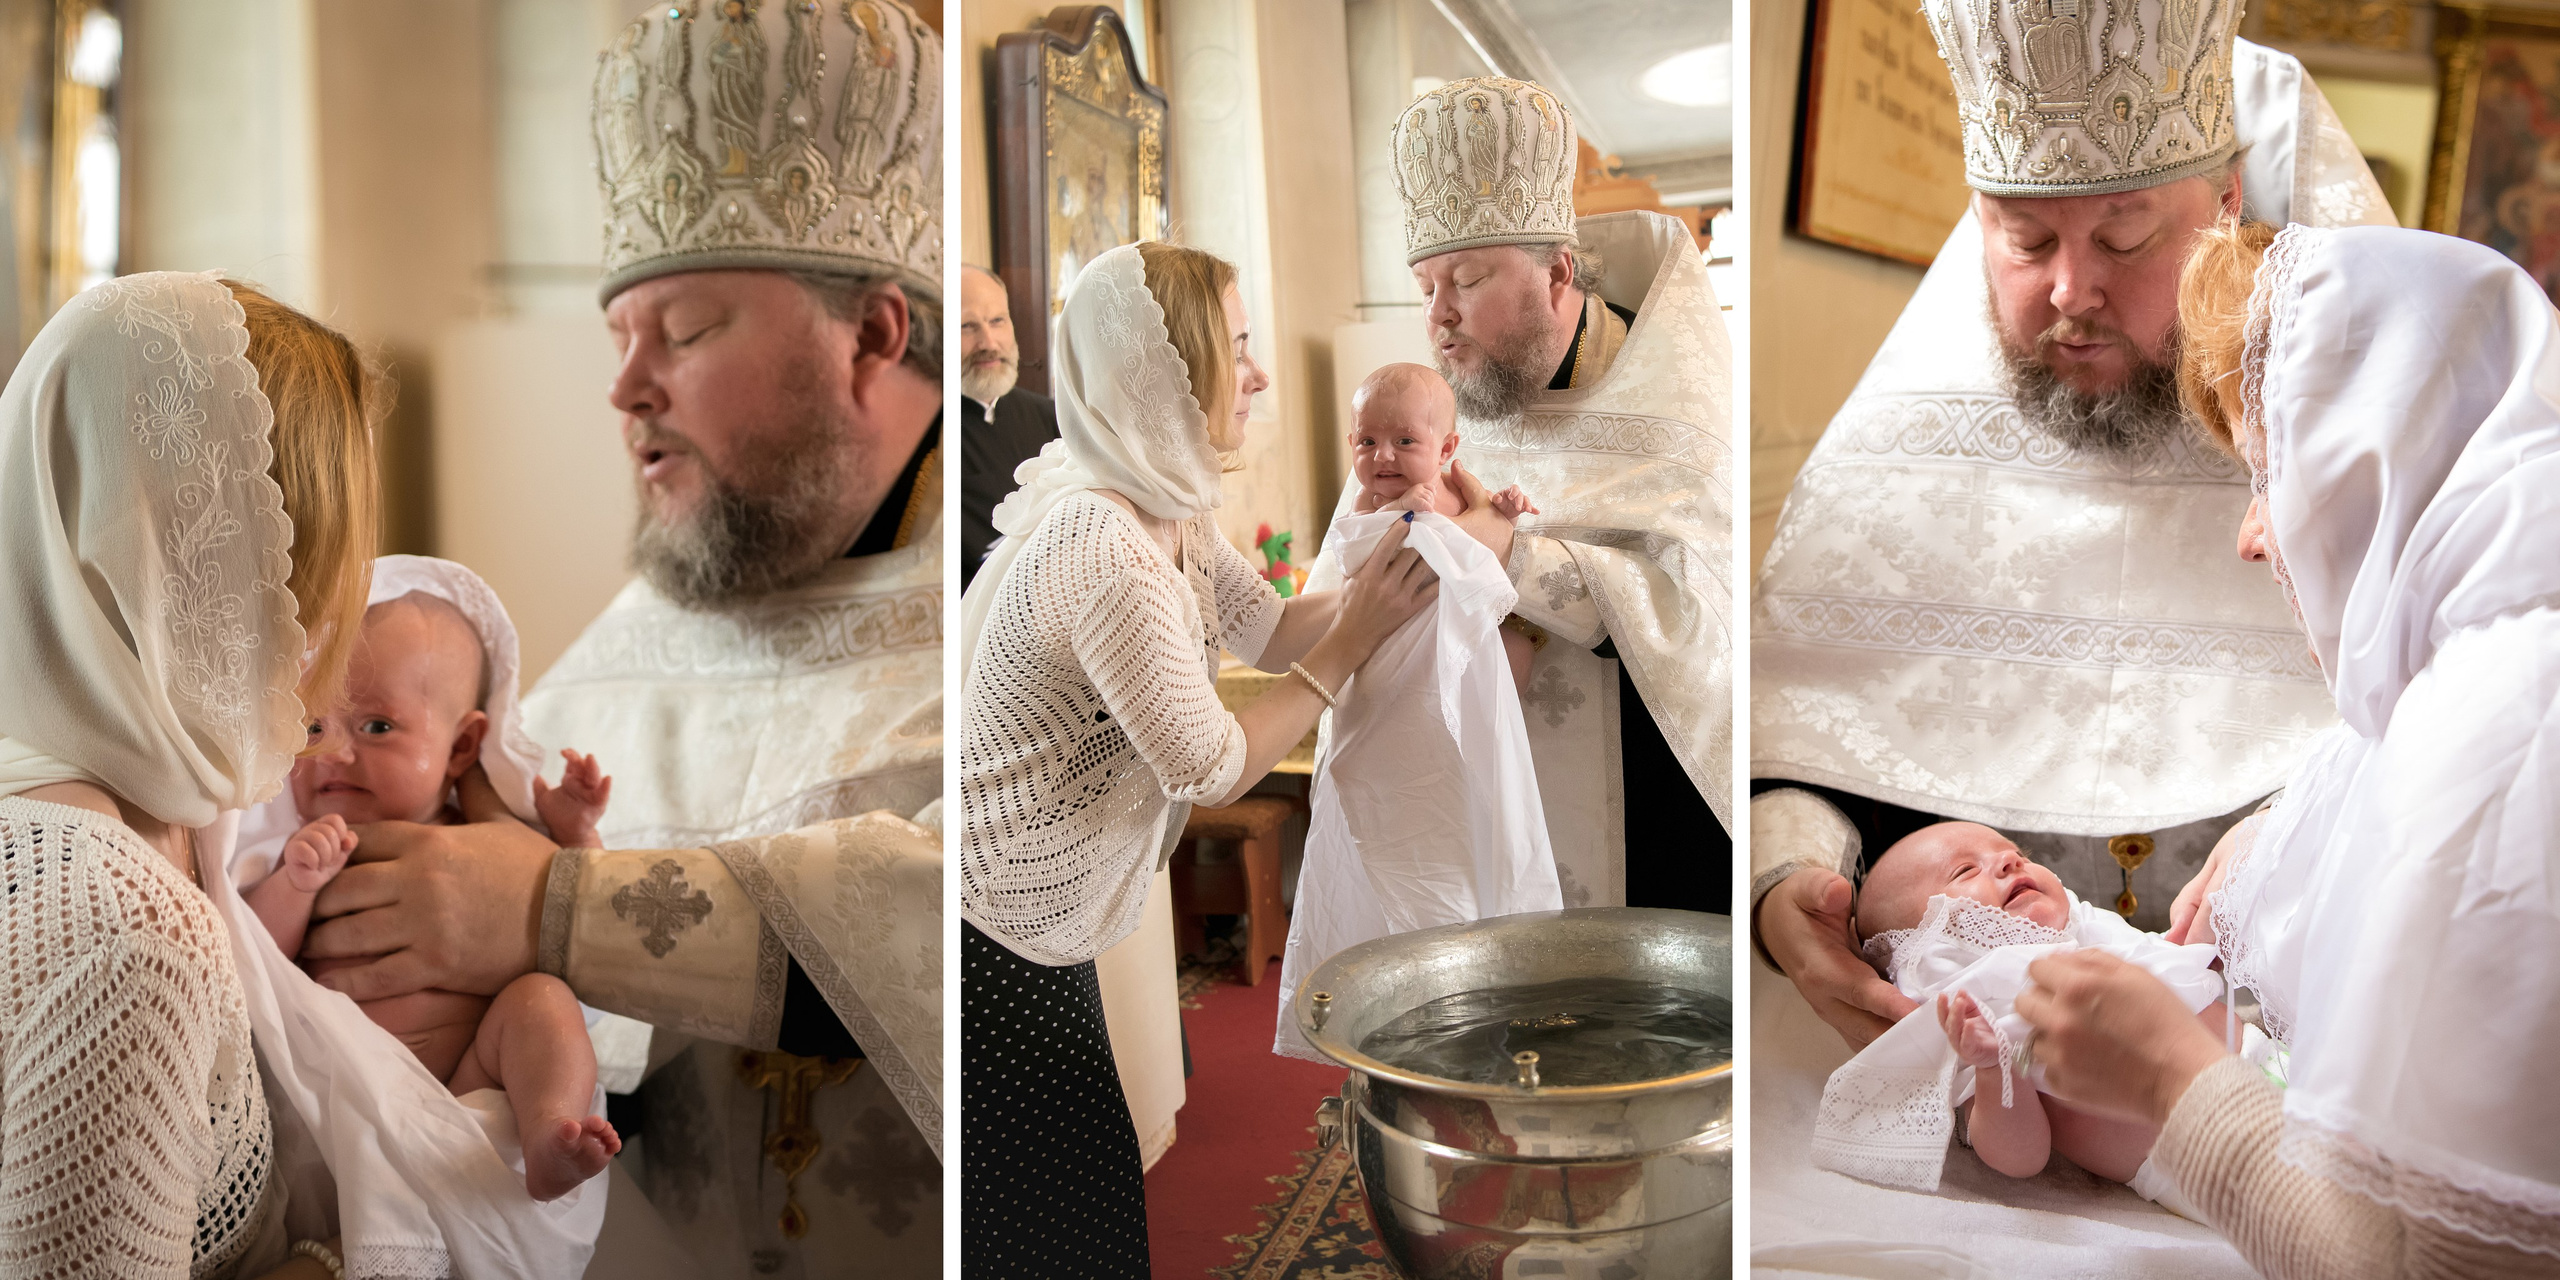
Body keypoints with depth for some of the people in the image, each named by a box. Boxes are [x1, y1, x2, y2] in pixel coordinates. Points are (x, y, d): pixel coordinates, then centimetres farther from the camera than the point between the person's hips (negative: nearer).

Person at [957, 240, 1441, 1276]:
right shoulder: (1104, 548, -30)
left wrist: (1379, 576, -3)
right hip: (988, 930, -10)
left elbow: (1268, 627, 11)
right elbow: (1212, 767, -22)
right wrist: (1354, 639, -17)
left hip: (1035, 904, 10)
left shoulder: (1166, 509, 1)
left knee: (1079, 1175, 22)